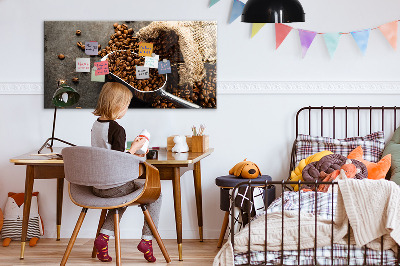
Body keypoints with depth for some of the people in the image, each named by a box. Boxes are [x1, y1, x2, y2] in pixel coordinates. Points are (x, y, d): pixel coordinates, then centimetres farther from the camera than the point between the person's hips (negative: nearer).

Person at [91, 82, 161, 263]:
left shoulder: (96, 125, 6)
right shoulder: (117, 129, -19)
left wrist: (129, 154, 19)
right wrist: (134, 148, -8)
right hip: (114, 186, -8)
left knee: (123, 195, 35)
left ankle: (104, 236, 19)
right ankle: (147, 239, 9)